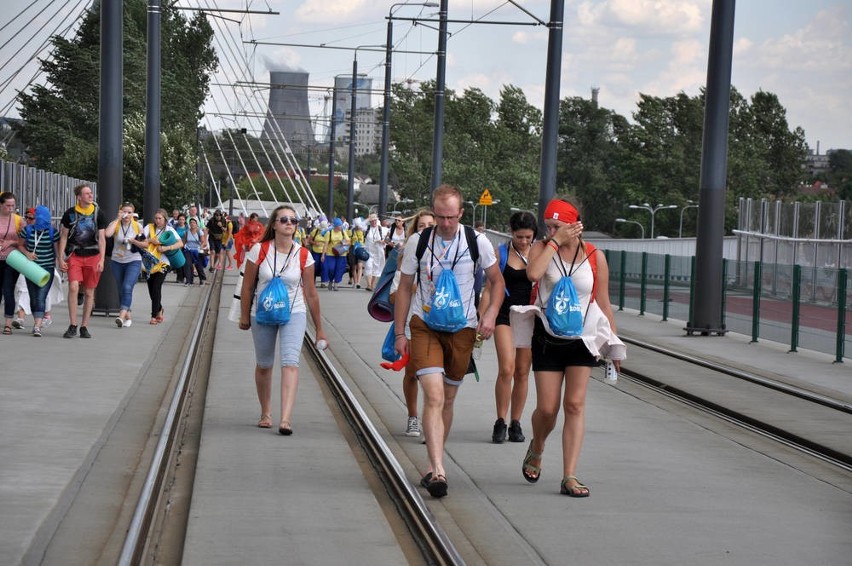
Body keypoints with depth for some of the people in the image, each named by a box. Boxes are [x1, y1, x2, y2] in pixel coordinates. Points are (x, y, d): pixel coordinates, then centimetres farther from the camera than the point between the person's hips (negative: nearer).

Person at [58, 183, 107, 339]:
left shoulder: (98, 213, 1)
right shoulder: (70, 213, -1)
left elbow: (102, 238, 1)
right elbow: (63, 237, 5)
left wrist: (101, 260, -8)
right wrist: (61, 259, -1)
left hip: (93, 256, 1)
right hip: (74, 256, -1)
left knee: (89, 292, 5)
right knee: (73, 287, -16)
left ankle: (84, 327, 15)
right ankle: (72, 326, -8)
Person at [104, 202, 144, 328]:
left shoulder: (137, 226, 0)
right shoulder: (115, 224, -2)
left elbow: (145, 244, 4)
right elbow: (107, 234, -24)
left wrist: (133, 241, -15)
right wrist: (117, 219, -16)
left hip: (133, 261, -2)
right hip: (117, 261, 2)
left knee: (127, 287, -19)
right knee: (121, 290, 8)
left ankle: (122, 315, -27)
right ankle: (128, 316, 19)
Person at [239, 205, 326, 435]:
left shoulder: (303, 256, -4)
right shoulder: (259, 250, -7)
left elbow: (311, 294, 3)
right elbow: (247, 287, 2)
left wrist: (319, 328, 6)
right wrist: (244, 316, 5)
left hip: (294, 314, -1)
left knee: (290, 362, -17)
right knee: (263, 365, 11)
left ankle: (286, 418, -27)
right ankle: (265, 413, 30)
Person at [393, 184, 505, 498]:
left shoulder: (477, 242, -3)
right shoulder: (418, 242, -3)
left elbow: (497, 281, 9)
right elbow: (405, 287, 6)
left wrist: (491, 314, -8)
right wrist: (399, 333, 3)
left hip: (462, 328, 2)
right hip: (425, 325, -2)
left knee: (447, 400, 11)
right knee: (434, 397, -17)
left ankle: (432, 468, 26)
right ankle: (438, 471, -23)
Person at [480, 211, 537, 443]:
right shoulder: (500, 253, 0)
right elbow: (489, 288, 2)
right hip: (505, 315, -2)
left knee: (522, 372, 5)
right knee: (506, 368, -15)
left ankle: (515, 423, 14)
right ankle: (500, 422, -5)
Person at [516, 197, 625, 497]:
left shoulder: (594, 256, -1)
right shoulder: (542, 248, -2)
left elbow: (603, 303, 6)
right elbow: (533, 273, -26)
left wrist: (614, 345, 7)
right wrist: (556, 242, -19)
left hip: (582, 339, 0)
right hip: (547, 338, 0)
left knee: (575, 405, -6)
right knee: (547, 408, 0)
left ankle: (569, 476, -6)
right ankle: (536, 450, 33)